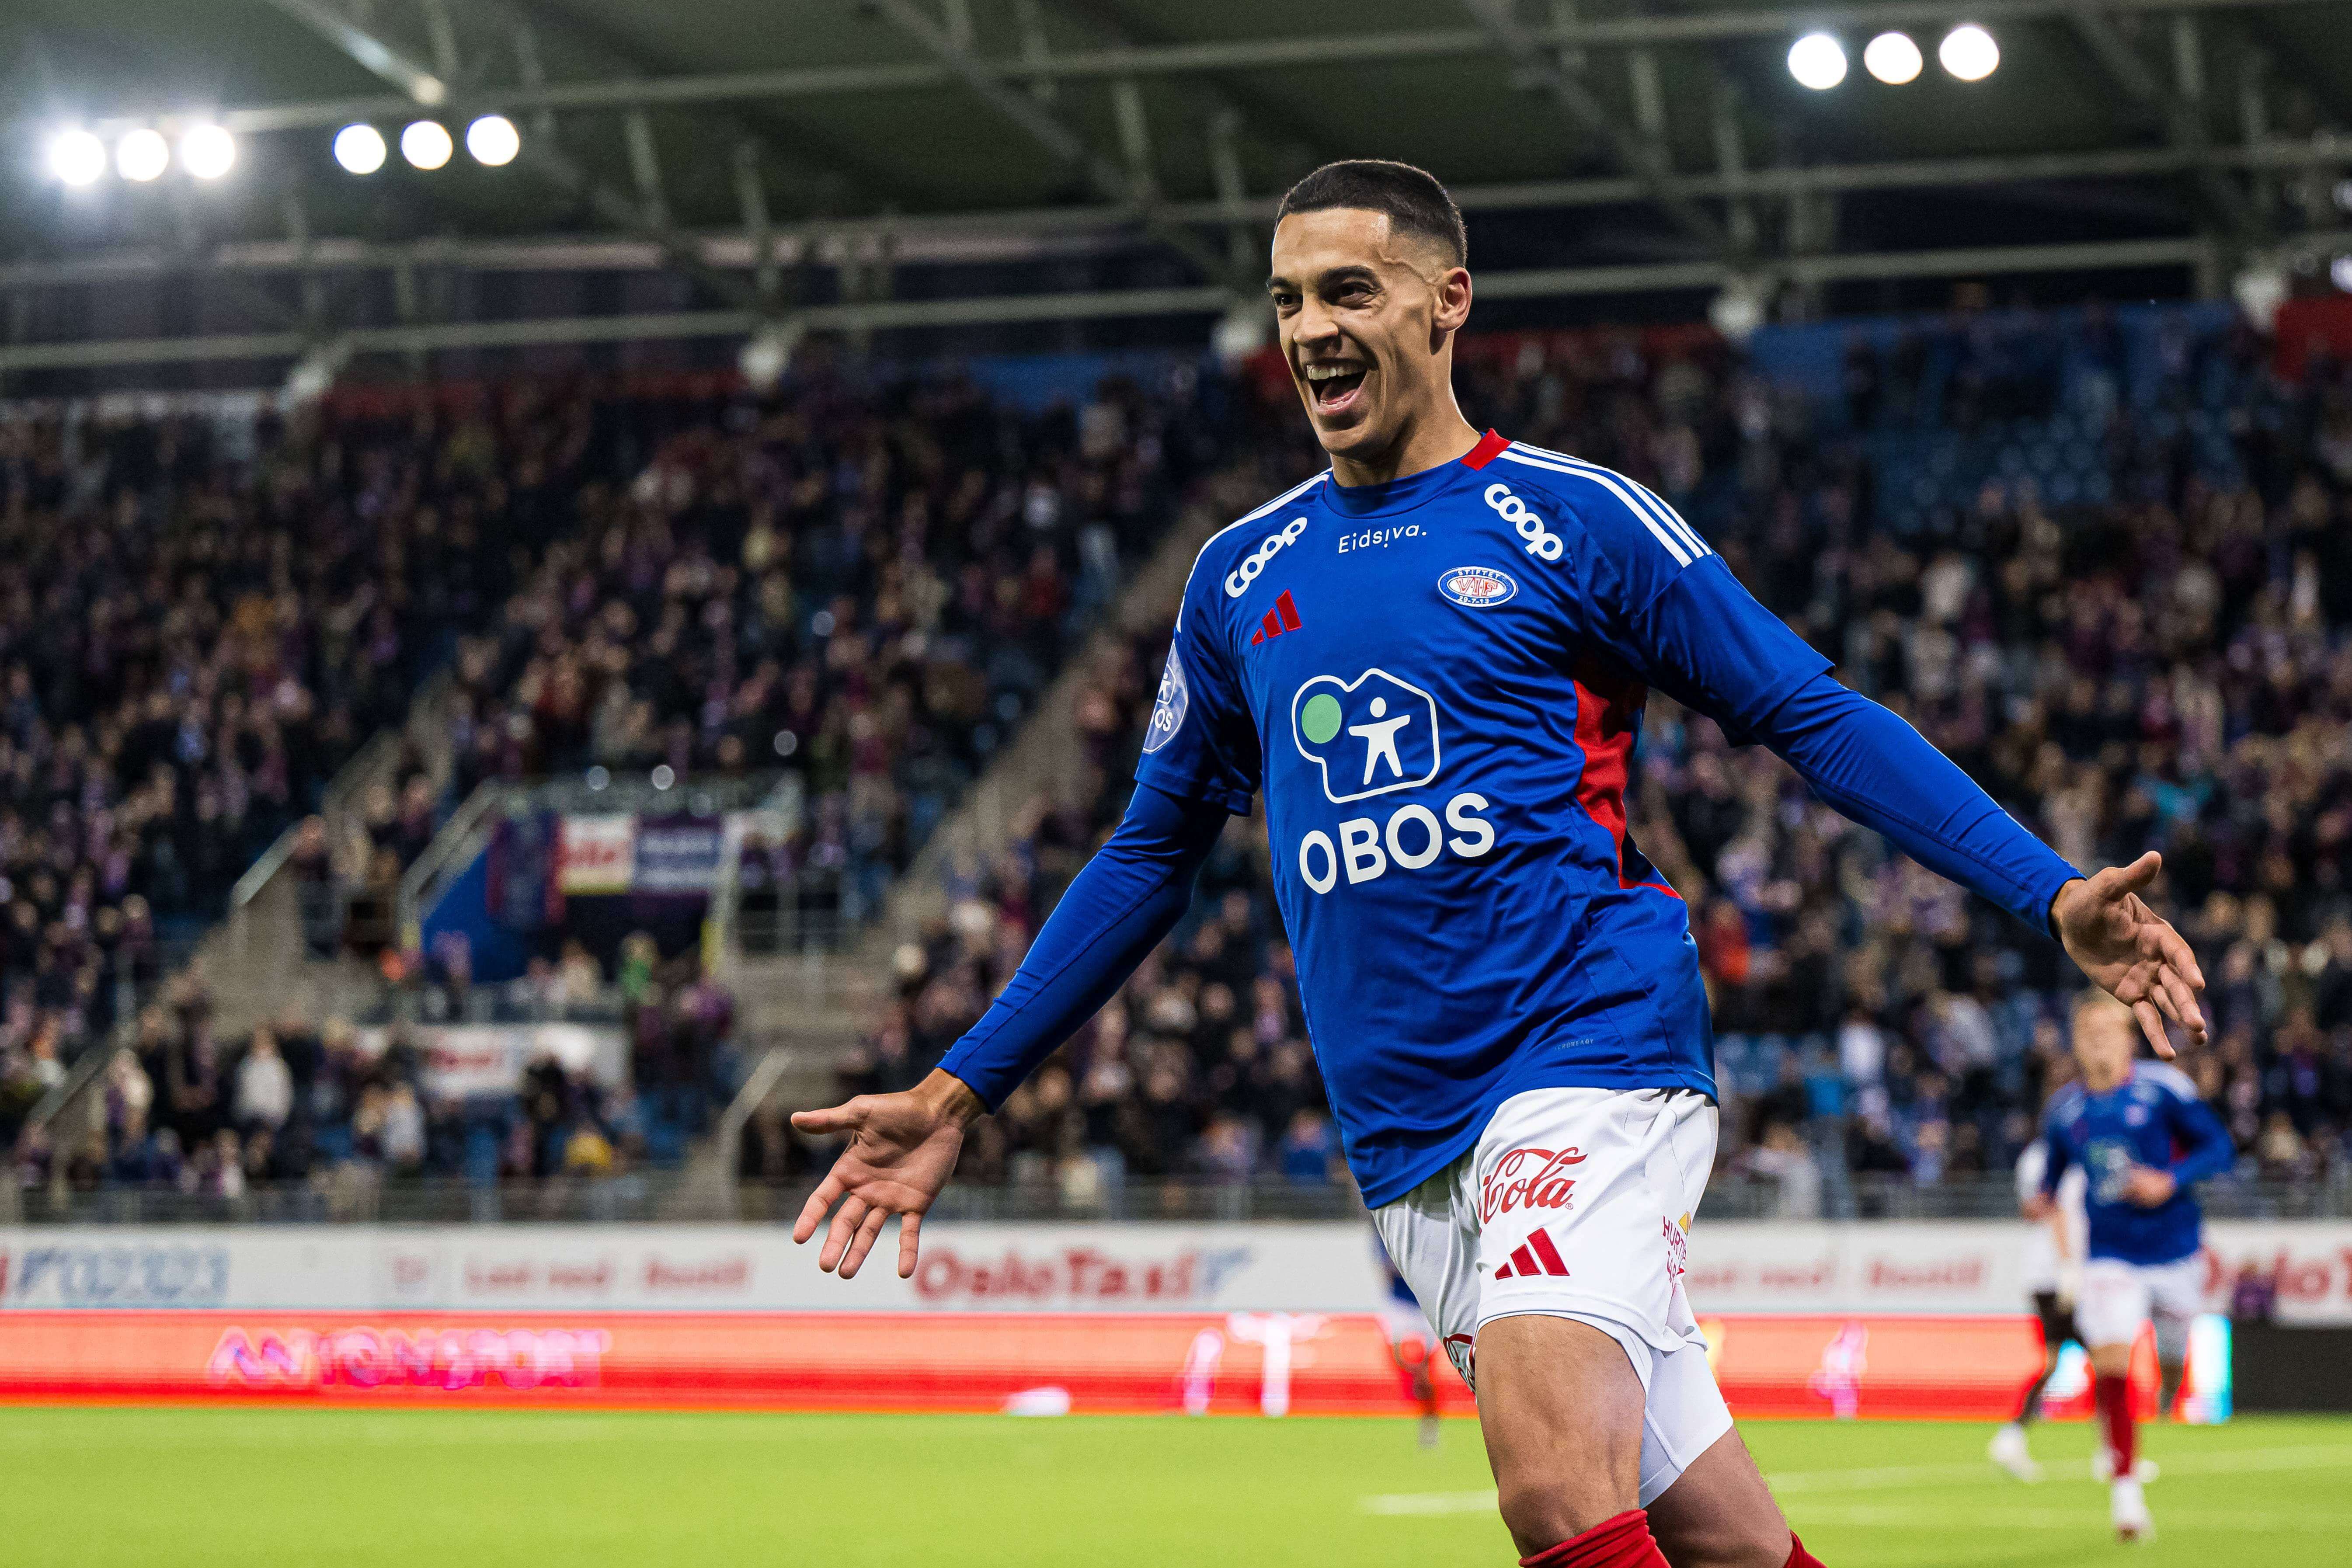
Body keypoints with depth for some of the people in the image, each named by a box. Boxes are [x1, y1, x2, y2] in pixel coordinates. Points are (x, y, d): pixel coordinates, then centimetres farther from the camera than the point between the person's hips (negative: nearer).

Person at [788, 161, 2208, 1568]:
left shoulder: (1571, 519, 2)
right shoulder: (1241, 576, 15)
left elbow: (1816, 717, 1)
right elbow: (1153, 855, 24)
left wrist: (2051, 896, -10)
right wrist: (959, 1094, 22)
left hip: (1591, 1049, -4)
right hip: (1408, 1139, 4)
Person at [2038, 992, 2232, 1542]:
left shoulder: (2163, 1088, -8)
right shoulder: (2065, 1109, 1)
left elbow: (2219, 1145, -6)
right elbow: (2053, 1169, 17)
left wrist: (2171, 1181, -20)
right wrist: (2044, 1201, -5)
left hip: (2174, 1249, 0)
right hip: (2111, 1258, 0)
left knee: (2173, 1360, 11)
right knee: (2111, 1359, -18)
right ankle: (2125, 1486, -13)